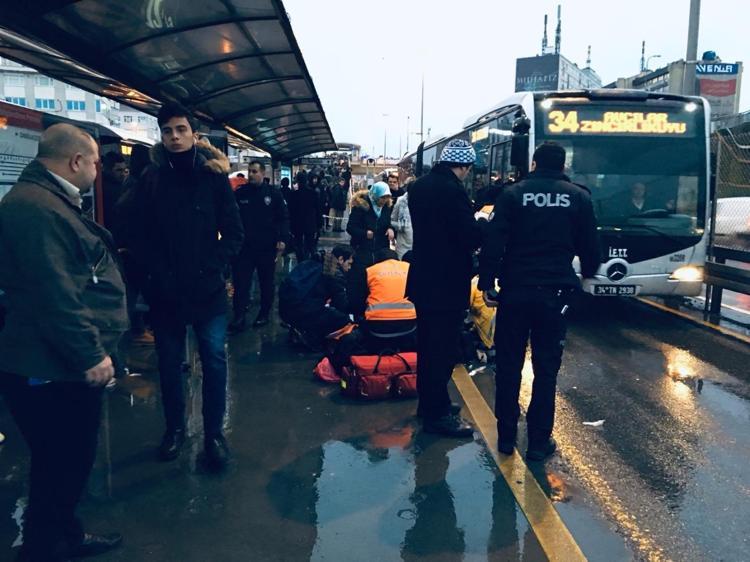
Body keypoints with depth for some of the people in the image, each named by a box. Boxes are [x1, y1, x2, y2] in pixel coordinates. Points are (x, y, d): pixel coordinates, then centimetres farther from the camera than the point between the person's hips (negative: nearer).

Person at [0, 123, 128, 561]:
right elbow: (55, 296, -27)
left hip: (62, 363, 11)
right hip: (53, 369, -11)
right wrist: (90, 355, -23)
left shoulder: (47, 201, 16)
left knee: (71, 459, 21)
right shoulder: (37, 208, -21)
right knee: (60, 465, 3)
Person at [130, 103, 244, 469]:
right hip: (165, 291, 2)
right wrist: (159, 274, -9)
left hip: (208, 289, -1)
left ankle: (214, 433, 15)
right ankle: (174, 428, 29)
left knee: (214, 360, 2)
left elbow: (234, 232, -1)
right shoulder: (151, 178, 3)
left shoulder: (213, 175, 0)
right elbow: (140, 237, 2)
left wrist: (212, 269, -10)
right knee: (169, 362, 12)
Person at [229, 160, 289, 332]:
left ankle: (264, 314, 25)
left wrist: (282, 240, -11)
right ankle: (239, 317, 1)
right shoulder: (239, 193, 2)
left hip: (267, 247, 0)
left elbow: (283, 218, -2)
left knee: (266, 283, 11)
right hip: (244, 246, 1)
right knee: (241, 283, -3)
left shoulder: (273, 193, -2)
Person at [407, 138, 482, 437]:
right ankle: (437, 413, 9)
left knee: (428, 343, 19)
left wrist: (470, 224, 14)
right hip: (446, 282, -9)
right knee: (444, 348, 0)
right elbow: (470, 238, -22)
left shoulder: (419, 186, 7)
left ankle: (428, 402, 32)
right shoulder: (452, 190, -20)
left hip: (423, 278, 9)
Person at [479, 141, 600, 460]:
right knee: (546, 369, 8)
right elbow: (590, 246, 8)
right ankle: (538, 441, 13)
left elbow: (493, 243, -7)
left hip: (515, 290, 0)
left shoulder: (513, 194, 1)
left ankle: (506, 436, 18)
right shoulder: (579, 197, 4)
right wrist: (587, 273, 27)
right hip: (555, 292, 0)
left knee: (508, 365, 11)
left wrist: (486, 283, -2)